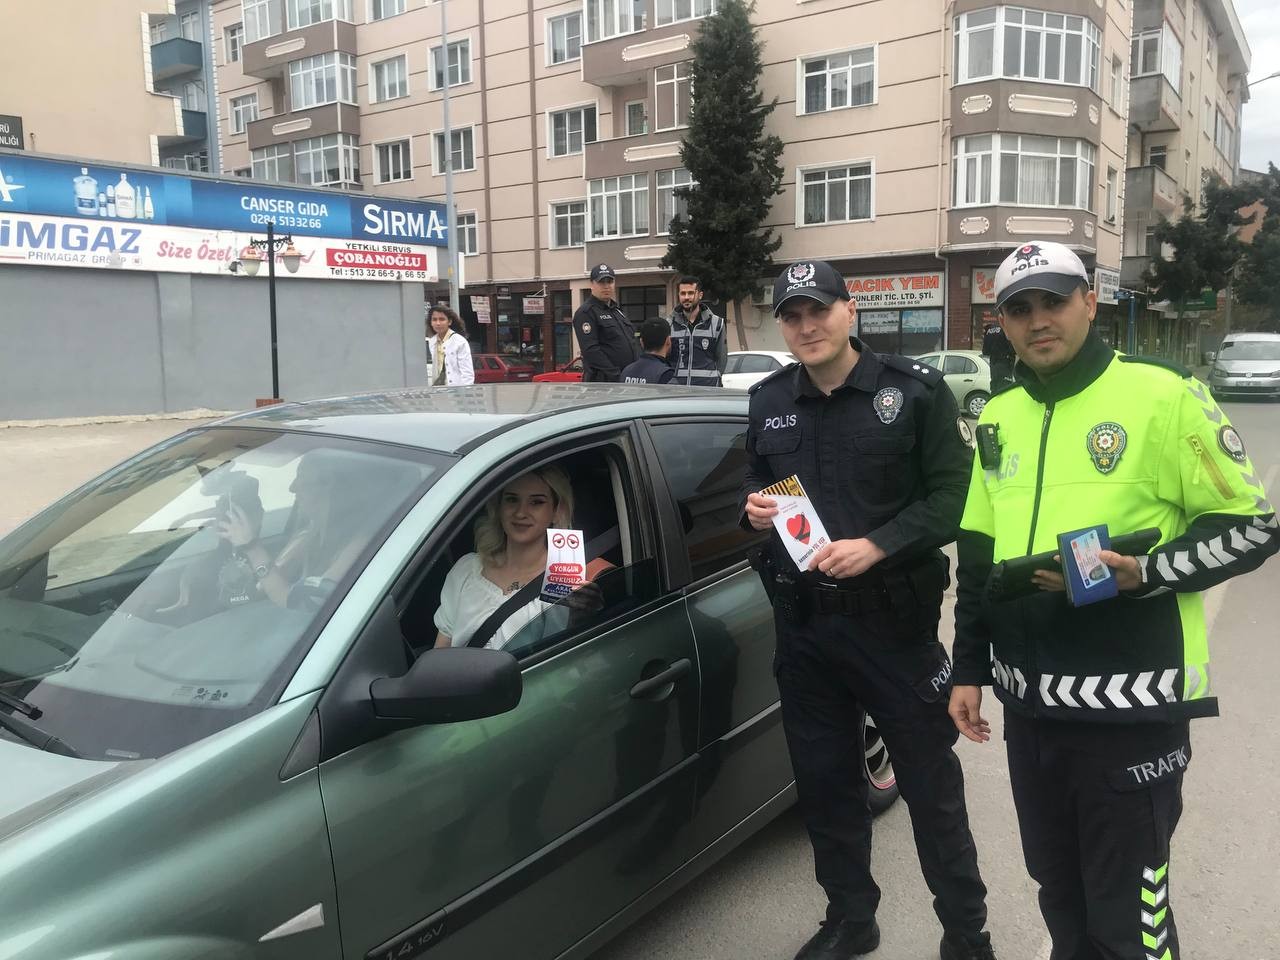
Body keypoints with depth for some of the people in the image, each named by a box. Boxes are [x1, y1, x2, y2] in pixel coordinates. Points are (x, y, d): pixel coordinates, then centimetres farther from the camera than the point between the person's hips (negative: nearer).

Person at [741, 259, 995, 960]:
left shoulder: (914, 390, -6)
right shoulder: (767, 401, 8)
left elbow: (953, 495, -10)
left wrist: (876, 545, -22)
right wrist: (753, 507, -3)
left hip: (893, 619, -4)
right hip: (802, 623, 5)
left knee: (931, 784, 7)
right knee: (824, 783, 16)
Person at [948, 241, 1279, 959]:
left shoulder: (1162, 395, -9)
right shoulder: (1000, 417, 10)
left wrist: (1143, 574, -21)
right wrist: (969, 669, 14)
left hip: (1130, 703, -6)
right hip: (1030, 703, 6)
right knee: (1058, 888, 20)